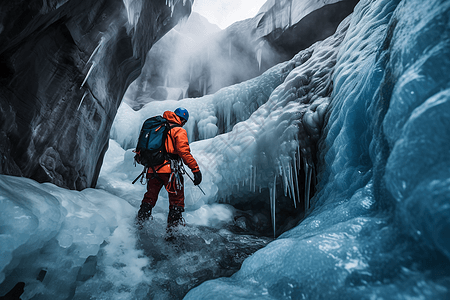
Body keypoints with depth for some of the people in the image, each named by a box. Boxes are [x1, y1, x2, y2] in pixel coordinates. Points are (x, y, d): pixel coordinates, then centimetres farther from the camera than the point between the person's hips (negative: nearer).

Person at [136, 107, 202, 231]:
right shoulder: (179, 131, -5)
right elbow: (184, 152, -18)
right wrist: (196, 169, -19)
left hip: (152, 168, 7)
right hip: (169, 169, -6)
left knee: (150, 196, 21)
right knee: (177, 199, 5)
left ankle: (140, 221, 30)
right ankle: (173, 227, 7)